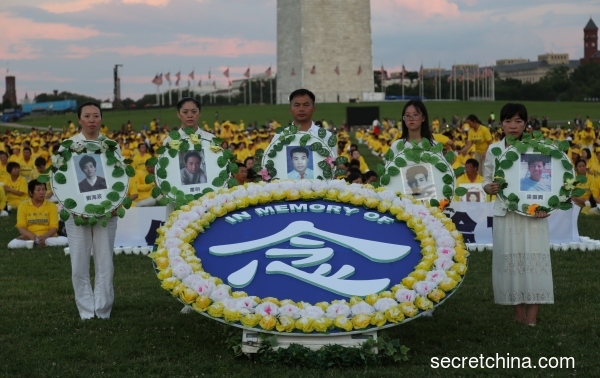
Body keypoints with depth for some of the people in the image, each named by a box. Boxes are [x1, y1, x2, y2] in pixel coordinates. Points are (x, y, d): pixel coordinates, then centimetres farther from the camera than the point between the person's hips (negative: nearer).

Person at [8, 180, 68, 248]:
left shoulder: (51, 206, 5)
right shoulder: (23, 206, 5)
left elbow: (54, 227, -3)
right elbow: (21, 227, -2)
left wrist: (44, 237, -24)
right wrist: (31, 236, -24)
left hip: (48, 237, 0)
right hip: (29, 237, 0)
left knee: (65, 241, -31)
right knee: (12, 244, -33)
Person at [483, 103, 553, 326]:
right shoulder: (493, 150, 5)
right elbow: (486, 181, 9)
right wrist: (490, 188, -14)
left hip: (533, 214, -2)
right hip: (505, 214, 2)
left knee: (534, 263, -5)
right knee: (509, 262, 2)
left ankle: (531, 320, -2)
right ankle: (519, 317, 12)